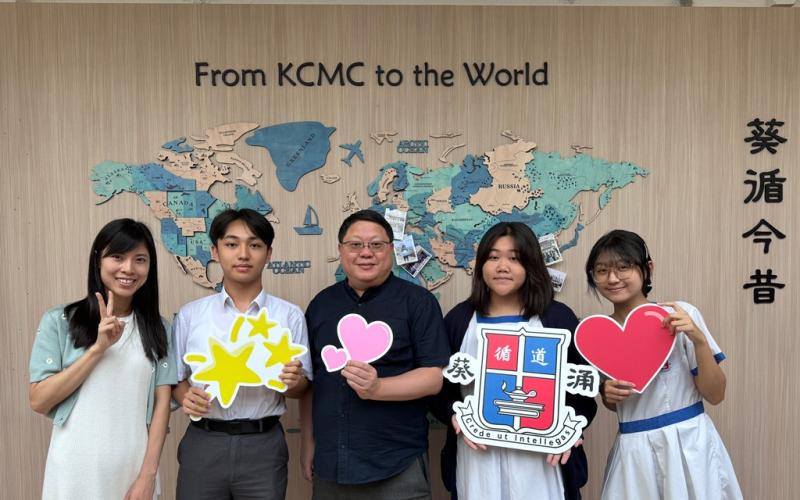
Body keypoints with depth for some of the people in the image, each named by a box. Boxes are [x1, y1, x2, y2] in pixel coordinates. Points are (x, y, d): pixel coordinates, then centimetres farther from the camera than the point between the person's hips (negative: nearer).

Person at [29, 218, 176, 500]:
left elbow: (161, 402, -1)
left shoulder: (158, 328, 3)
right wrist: (98, 348, -15)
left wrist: (148, 474, -8)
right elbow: (39, 401, -7)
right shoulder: (59, 321, -2)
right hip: (74, 471, -1)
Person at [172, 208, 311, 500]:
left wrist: (293, 381, -18)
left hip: (263, 446, 0)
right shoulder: (189, 315, 4)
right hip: (203, 444, 1)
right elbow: (175, 379, 9)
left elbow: (300, 389, 4)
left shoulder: (289, 316, 0)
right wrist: (186, 397, -12)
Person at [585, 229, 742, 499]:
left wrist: (698, 340, -19)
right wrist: (607, 393, -7)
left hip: (689, 444, -2)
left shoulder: (680, 315, -9)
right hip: (634, 452, 3)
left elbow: (715, 395, -7)